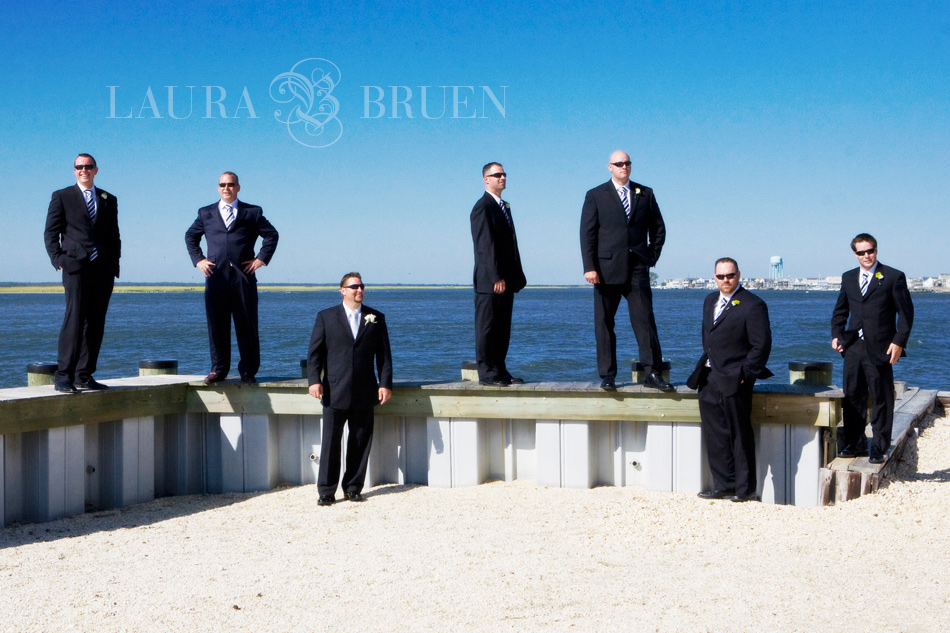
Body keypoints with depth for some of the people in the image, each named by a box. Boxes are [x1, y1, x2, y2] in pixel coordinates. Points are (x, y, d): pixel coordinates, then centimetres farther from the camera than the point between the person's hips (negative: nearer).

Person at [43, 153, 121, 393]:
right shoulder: (62, 197, 9)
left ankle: (84, 376, 8)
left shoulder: (109, 200, 19)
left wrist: (115, 262, 7)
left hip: (104, 268, 4)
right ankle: (63, 377, -13)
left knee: (95, 323, 3)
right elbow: (51, 233, 5)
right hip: (76, 267, -4)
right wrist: (58, 261, -6)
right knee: (74, 320, -13)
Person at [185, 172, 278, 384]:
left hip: (243, 276, -2)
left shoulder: (252, 212, 11)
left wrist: (261, 258, 2)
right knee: (217, 325, 1)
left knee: (247, 326, -1)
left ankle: (248, 371, 5)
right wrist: (198, 259, 11)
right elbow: (190, 236, 25)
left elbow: (271, 235, 13)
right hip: (216, 277, 2)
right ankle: (218, 369, 8)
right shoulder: (206, 213, 16)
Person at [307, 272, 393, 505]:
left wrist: (385, 383, -1)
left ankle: (353, 488, 16)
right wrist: (314, 379, -9)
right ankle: (326, 491, 4)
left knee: (361, 442, 5)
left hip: (365, 391, 2)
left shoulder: (376, 318, 10)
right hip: (335, 391, -2)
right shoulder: (326, 317, 6)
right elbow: (315, 352, 3)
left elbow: (383, 354, 8)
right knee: (330, 441, -2)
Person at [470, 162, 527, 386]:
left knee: (502, 328, 10)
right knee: (487, 327, -4)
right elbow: (486, 245, -17)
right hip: (489, 281, -9)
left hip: (505, 279, 9)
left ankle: (500, 371, 15)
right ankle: (487, 374, -2)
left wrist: (516, 275, 14)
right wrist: (497, 277, -21)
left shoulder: (504, 206, 20)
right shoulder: (483, 207, -9)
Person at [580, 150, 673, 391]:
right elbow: (587, 233, 0)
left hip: (638, 269, 1)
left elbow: (658, 228, 17)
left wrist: (652, 257, 7)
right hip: (607, 269, -1)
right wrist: (589, 267, -8)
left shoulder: (645, 194, 12)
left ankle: (652, 373, -3)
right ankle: (607, 375, 7)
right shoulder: (596, 196, 6)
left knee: (645, 320, -5)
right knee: (604, 323, 1)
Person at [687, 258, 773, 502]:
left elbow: (761, 344, -13)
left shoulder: (752, 305, -10)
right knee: (714, 436, 11)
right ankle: (723, 485, 20)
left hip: (734, 381, -8)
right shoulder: (710, 301, 15)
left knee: (740, 435, 0)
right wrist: (704, 364, 14)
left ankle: (745, 488, 9)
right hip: (709, 379, 8)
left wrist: (745, 374, -15)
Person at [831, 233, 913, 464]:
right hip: (853, 348, 5)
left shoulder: (894, 277, -2)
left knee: (881, 400, 1)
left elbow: (906, 312, -3)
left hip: (880, 349, -5)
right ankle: (854, 443, 18)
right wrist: (836, 334, 5)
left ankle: (879, 448, 8)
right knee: (852, 397, 8)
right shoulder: (848, 278, 13)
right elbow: (840, 310, 21)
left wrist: (899, 342, -11)